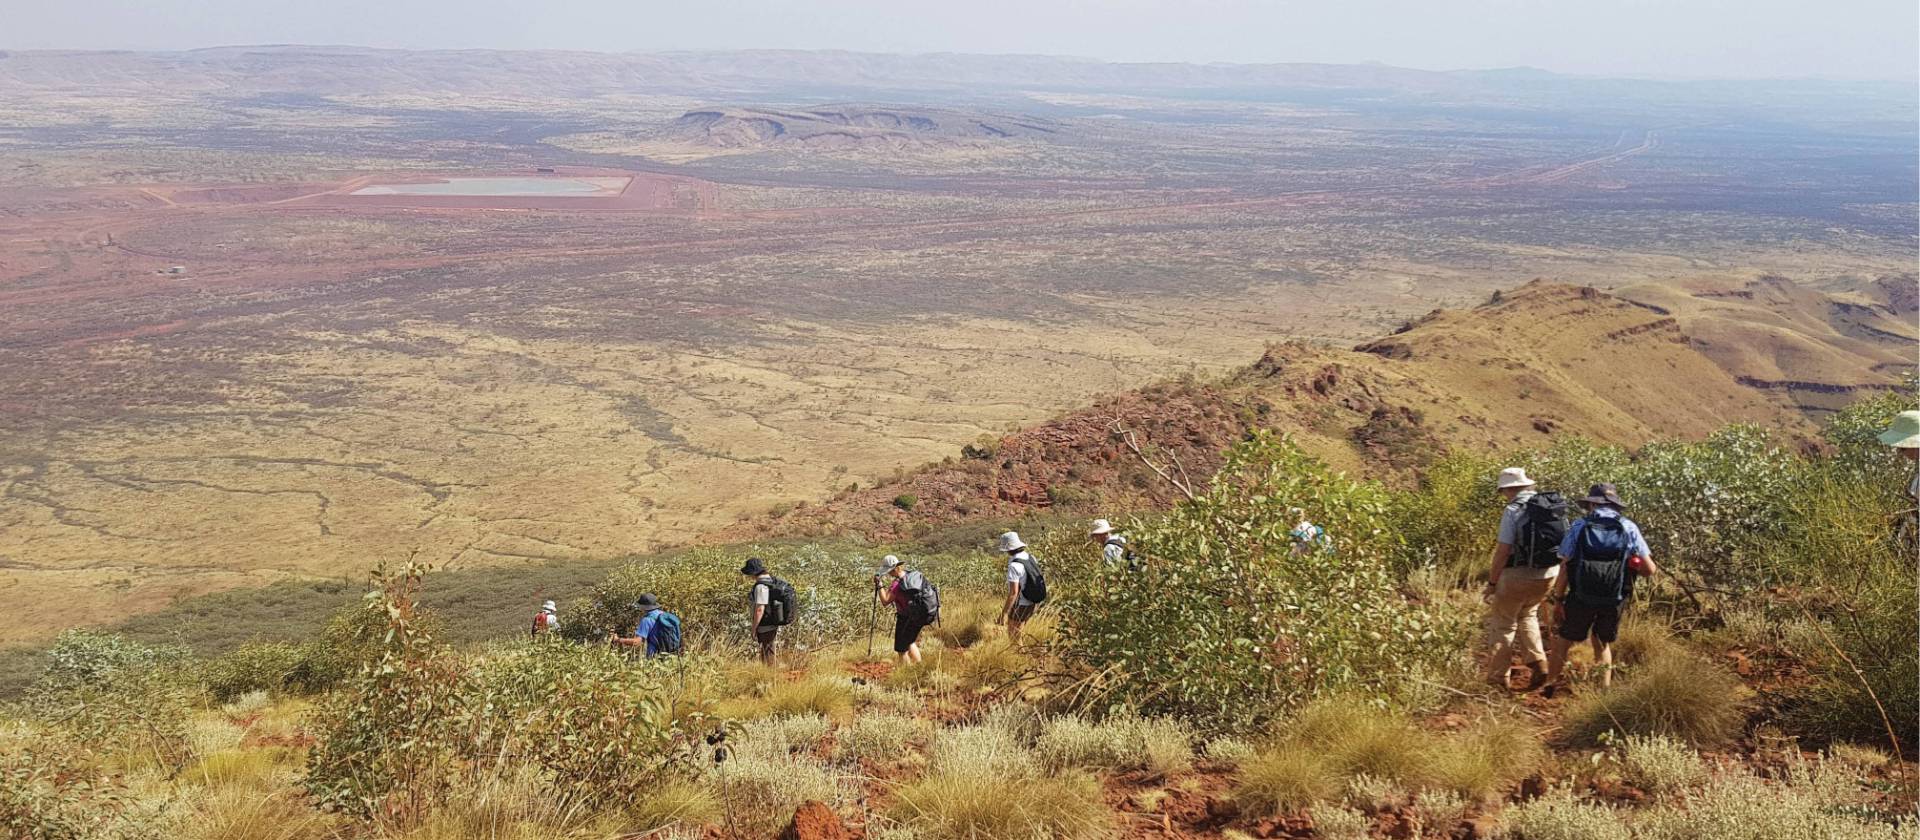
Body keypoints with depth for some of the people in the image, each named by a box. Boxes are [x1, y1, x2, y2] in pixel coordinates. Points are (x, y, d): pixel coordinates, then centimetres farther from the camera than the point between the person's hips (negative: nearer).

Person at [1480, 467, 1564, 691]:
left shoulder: (1513, 510, -14)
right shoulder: (1555, 506, 5)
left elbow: (1503, 550, -17)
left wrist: (1492, 582, -8)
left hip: (1519, 574, -6)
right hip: (1550, 574, 6)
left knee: (1503, 623, 8)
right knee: (1527, 615, 27)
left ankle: (1497, 678, 12)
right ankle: (1537, 663, 13)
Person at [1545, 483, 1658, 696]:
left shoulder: (1579, 527, -1)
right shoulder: (1628, 528, 1)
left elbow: (1565, 567, -5)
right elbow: (1649, 569, -1)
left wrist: (1558, 599, 2)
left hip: (1581, 598, -1)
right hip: (1614, 600, 1)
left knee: (1564, 640, 17)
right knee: (1603, 643, 24)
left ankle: (1550, 685, 18)